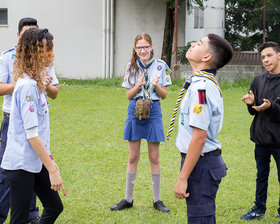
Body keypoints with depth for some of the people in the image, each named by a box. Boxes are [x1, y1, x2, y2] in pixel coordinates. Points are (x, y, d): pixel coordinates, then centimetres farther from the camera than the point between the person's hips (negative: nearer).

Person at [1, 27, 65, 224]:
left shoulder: (35, 82, 10)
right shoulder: (28, 86, -20)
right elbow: (31, 135, -22)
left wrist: (49, 160, 19)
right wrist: (52, 170, -20)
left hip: (36, 162, 10)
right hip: (21, 164, -10)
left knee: (54, 207, 13)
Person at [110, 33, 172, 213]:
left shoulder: (160, 66, -1)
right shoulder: (131, 67, 4)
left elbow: (164, 95, 1)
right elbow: (128, 95, 4)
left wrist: (156, 85, -20)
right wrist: (138, 86, -15)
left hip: (153, 111, -1)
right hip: (135, 111, 2)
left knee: (154, 157, 4)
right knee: (133, 157, 7)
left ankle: (157, 200, 15)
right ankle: (128, 199, 16)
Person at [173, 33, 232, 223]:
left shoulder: (200, 87, -20)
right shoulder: (210, 83, 12)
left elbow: (199, 137, -24)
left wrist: (182, 179, -22)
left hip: (201, 163, -10)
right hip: (210, 160, 10)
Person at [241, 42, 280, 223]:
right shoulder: (259, 80, 6)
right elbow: (253, 112, 9)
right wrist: (251, 104, -12)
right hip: (261, 137, 5)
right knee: (261, 175, 17)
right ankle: (259, 209, 31)